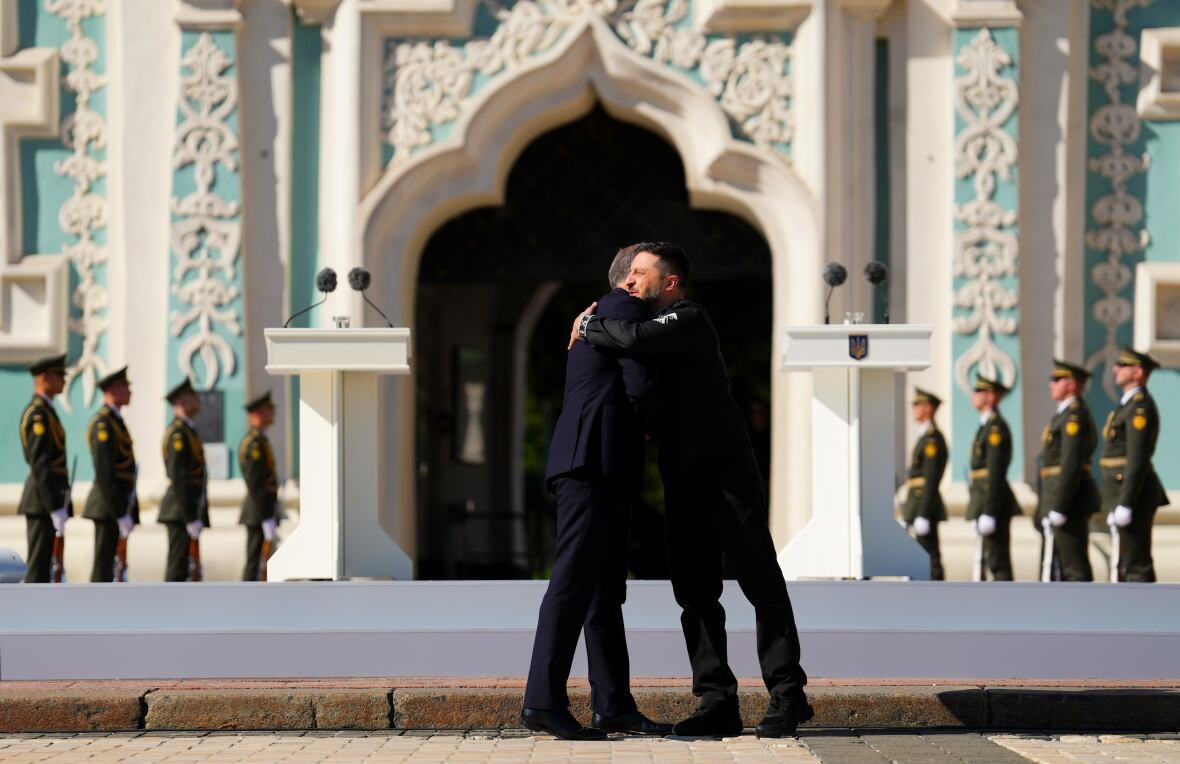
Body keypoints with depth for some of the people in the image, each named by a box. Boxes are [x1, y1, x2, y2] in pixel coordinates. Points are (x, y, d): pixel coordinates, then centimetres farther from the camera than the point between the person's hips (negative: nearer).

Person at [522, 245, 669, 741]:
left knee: (605, 592, 7)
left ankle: (614, 706, 7)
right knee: (574, 583, -14)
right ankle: (544, 702, -18)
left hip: (598, 470, 10)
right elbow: (641, 389, -11)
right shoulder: (630, 309, -2)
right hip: (594, 462, -10)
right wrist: (649, 403, 9)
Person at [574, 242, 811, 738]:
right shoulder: (656, 327, 18)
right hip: (682, 483, 9)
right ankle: (717, 701, 6)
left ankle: (787, 696, -1)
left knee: (762, 584, -4)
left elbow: (635, 338, -28)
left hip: (726, 474, -9)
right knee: (694, 593, 5)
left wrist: (588, 327, -10)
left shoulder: (688, 320, -10)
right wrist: (597, 322, 11)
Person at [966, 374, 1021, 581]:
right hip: (984, 500, 10)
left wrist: (988, 512, -22)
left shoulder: (996, 426, -13)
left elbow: (995, 472, -19)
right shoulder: (986, 425, 18)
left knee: (998, 560, -9)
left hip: (993, 501, -10)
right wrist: (977, 511, 20)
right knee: (990, 559, 11)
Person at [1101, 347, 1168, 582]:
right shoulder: (1131, 404, 18)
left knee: (1137, 564, -9)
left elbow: (1137, 459, -21)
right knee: (1125, 565, 13)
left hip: (1133, 491, -11)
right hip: (1126, 491, 11)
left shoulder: (1140, 407, -15)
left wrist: (1124, 504, -24)